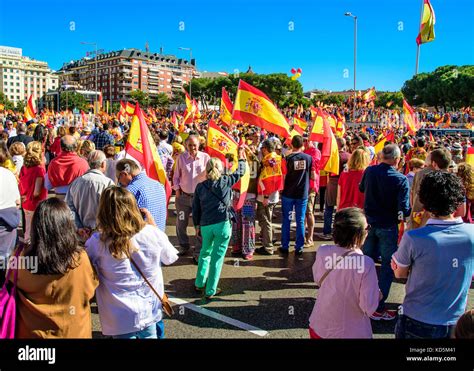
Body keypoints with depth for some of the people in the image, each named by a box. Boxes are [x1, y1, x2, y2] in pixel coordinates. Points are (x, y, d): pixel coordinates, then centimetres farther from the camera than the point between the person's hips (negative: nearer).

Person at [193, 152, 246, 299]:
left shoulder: (200, 186, 5)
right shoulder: (225, 181, -1)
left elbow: (196, 208, 10)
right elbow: (239, 172, 14)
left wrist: (197, 224, 21)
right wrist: (242, 159, 31)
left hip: (205, 225, 3)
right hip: (222, 224, -3)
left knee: (205, 253, 24)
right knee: (217, 257, 3)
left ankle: (199, 283, 30)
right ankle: (211, 291, 8)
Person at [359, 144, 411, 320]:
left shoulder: (369, 171, -5)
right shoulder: (401, 179, -19)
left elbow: (361, 188, 16)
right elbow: (405, 210, -22)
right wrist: (402, 215, -1)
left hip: (369, 222, 5)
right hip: (388, 227, -5)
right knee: (387, 267, 7)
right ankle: (378, 308, 11)